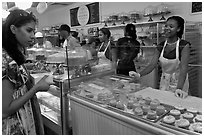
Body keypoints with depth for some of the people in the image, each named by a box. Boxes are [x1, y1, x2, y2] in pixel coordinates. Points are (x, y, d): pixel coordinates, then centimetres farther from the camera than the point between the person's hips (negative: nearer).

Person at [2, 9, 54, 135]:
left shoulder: (15, 57, 2)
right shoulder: (5, 60, -24)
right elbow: (5, 110, -23)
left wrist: (34, 83, -4)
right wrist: (37, 88, -20)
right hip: (15, 128, -8)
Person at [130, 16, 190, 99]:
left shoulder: (184, 45, -14)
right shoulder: (161, 46, -2)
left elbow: (183, 68, -24)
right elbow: (152, 64, -9)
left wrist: (179, 88, -36)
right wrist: (139, 75, -25)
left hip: (180, 82, -4)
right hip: (164, 82, 4)